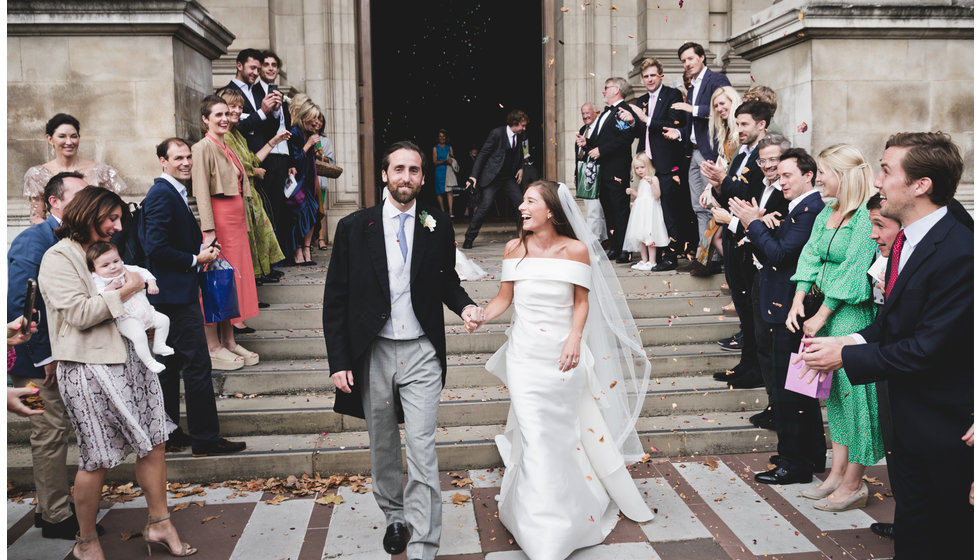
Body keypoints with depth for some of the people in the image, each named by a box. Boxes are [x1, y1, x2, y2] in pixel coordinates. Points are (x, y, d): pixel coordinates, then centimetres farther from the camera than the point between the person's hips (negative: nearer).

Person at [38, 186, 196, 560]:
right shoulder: (59, 258, -8)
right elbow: (79, 313, -18)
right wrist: (126, 291, -13)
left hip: (129, 359, 8)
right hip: (90, 369, -8)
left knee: (153, 442, 6)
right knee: (98, 459, 2)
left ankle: (158, 524, 19)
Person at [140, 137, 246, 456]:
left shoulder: (171, 193, 17)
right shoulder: (162, 195, -15)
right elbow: (157, 249, -23)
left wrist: (201, 247, 7)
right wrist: (196, 259, -13)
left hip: (168, 294, 11)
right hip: (176, 293, -11)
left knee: (170, 364, 15)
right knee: (197, 365, -6)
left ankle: (166, 433, 24)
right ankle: (206, 439, 1)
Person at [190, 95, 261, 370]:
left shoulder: (226, 148, 18)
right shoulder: (203, 148, -8)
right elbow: (201, 191, -15)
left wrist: (244, 224, 17)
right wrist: (209, 231, -21)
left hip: (236, 219, 9)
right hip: (219, 220, -9)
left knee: (233, 278, 11)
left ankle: (229, 342, 19)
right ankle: (213, 348, 4)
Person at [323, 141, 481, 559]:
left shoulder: (439, 226, 2)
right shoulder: (353, 228, -1)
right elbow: (335, 301, 0)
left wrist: (463, 305, -6)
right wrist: (339, 362, -5)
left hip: (421, 353, -1)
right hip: (372, 354, 1)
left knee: (422, 450, -5)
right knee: (383, 447, 17)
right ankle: (394, 515, 40)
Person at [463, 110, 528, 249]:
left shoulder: (518, 136, 7)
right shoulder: (497, 133, -13)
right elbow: (482, 154, -12)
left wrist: (521, 168, 8)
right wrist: (474, 176, -16)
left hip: (508, 178, 6)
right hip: (491, 178, -6)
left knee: (520, 203, -2)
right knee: (484, 206, -11)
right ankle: (469, 239, -2)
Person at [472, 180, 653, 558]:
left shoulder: (577, 251, -3)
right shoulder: (515, 248, 2)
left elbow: (582, 301, 2)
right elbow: (504, 297, 6)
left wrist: (575, 338, -12)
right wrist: (481, 316, -12)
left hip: (563, 354, -1)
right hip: (524, 354, 1)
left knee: (563, 434, 11)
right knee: (535, 438, 0)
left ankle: (569, 508, 35)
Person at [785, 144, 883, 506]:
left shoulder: (866, 216, -17)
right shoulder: (826, 212, 8)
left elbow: (854, 271, -19)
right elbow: (811, 256, 7)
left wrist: (821, 316, -15)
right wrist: (798, 303, -4)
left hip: (854, 316, -8)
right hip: (827, 314, 8)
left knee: (855, 392, 1)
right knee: (835, 393, 14)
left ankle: (853, 485, 13)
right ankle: (837, 474, 26)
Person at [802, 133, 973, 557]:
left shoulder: (959, 253, -26)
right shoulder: (908, 237, 3)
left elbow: (929, 349, -25)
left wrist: (847, 356, -17)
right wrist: (857, 341, -5)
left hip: (941, 425, -8)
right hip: (905, 417, 8)